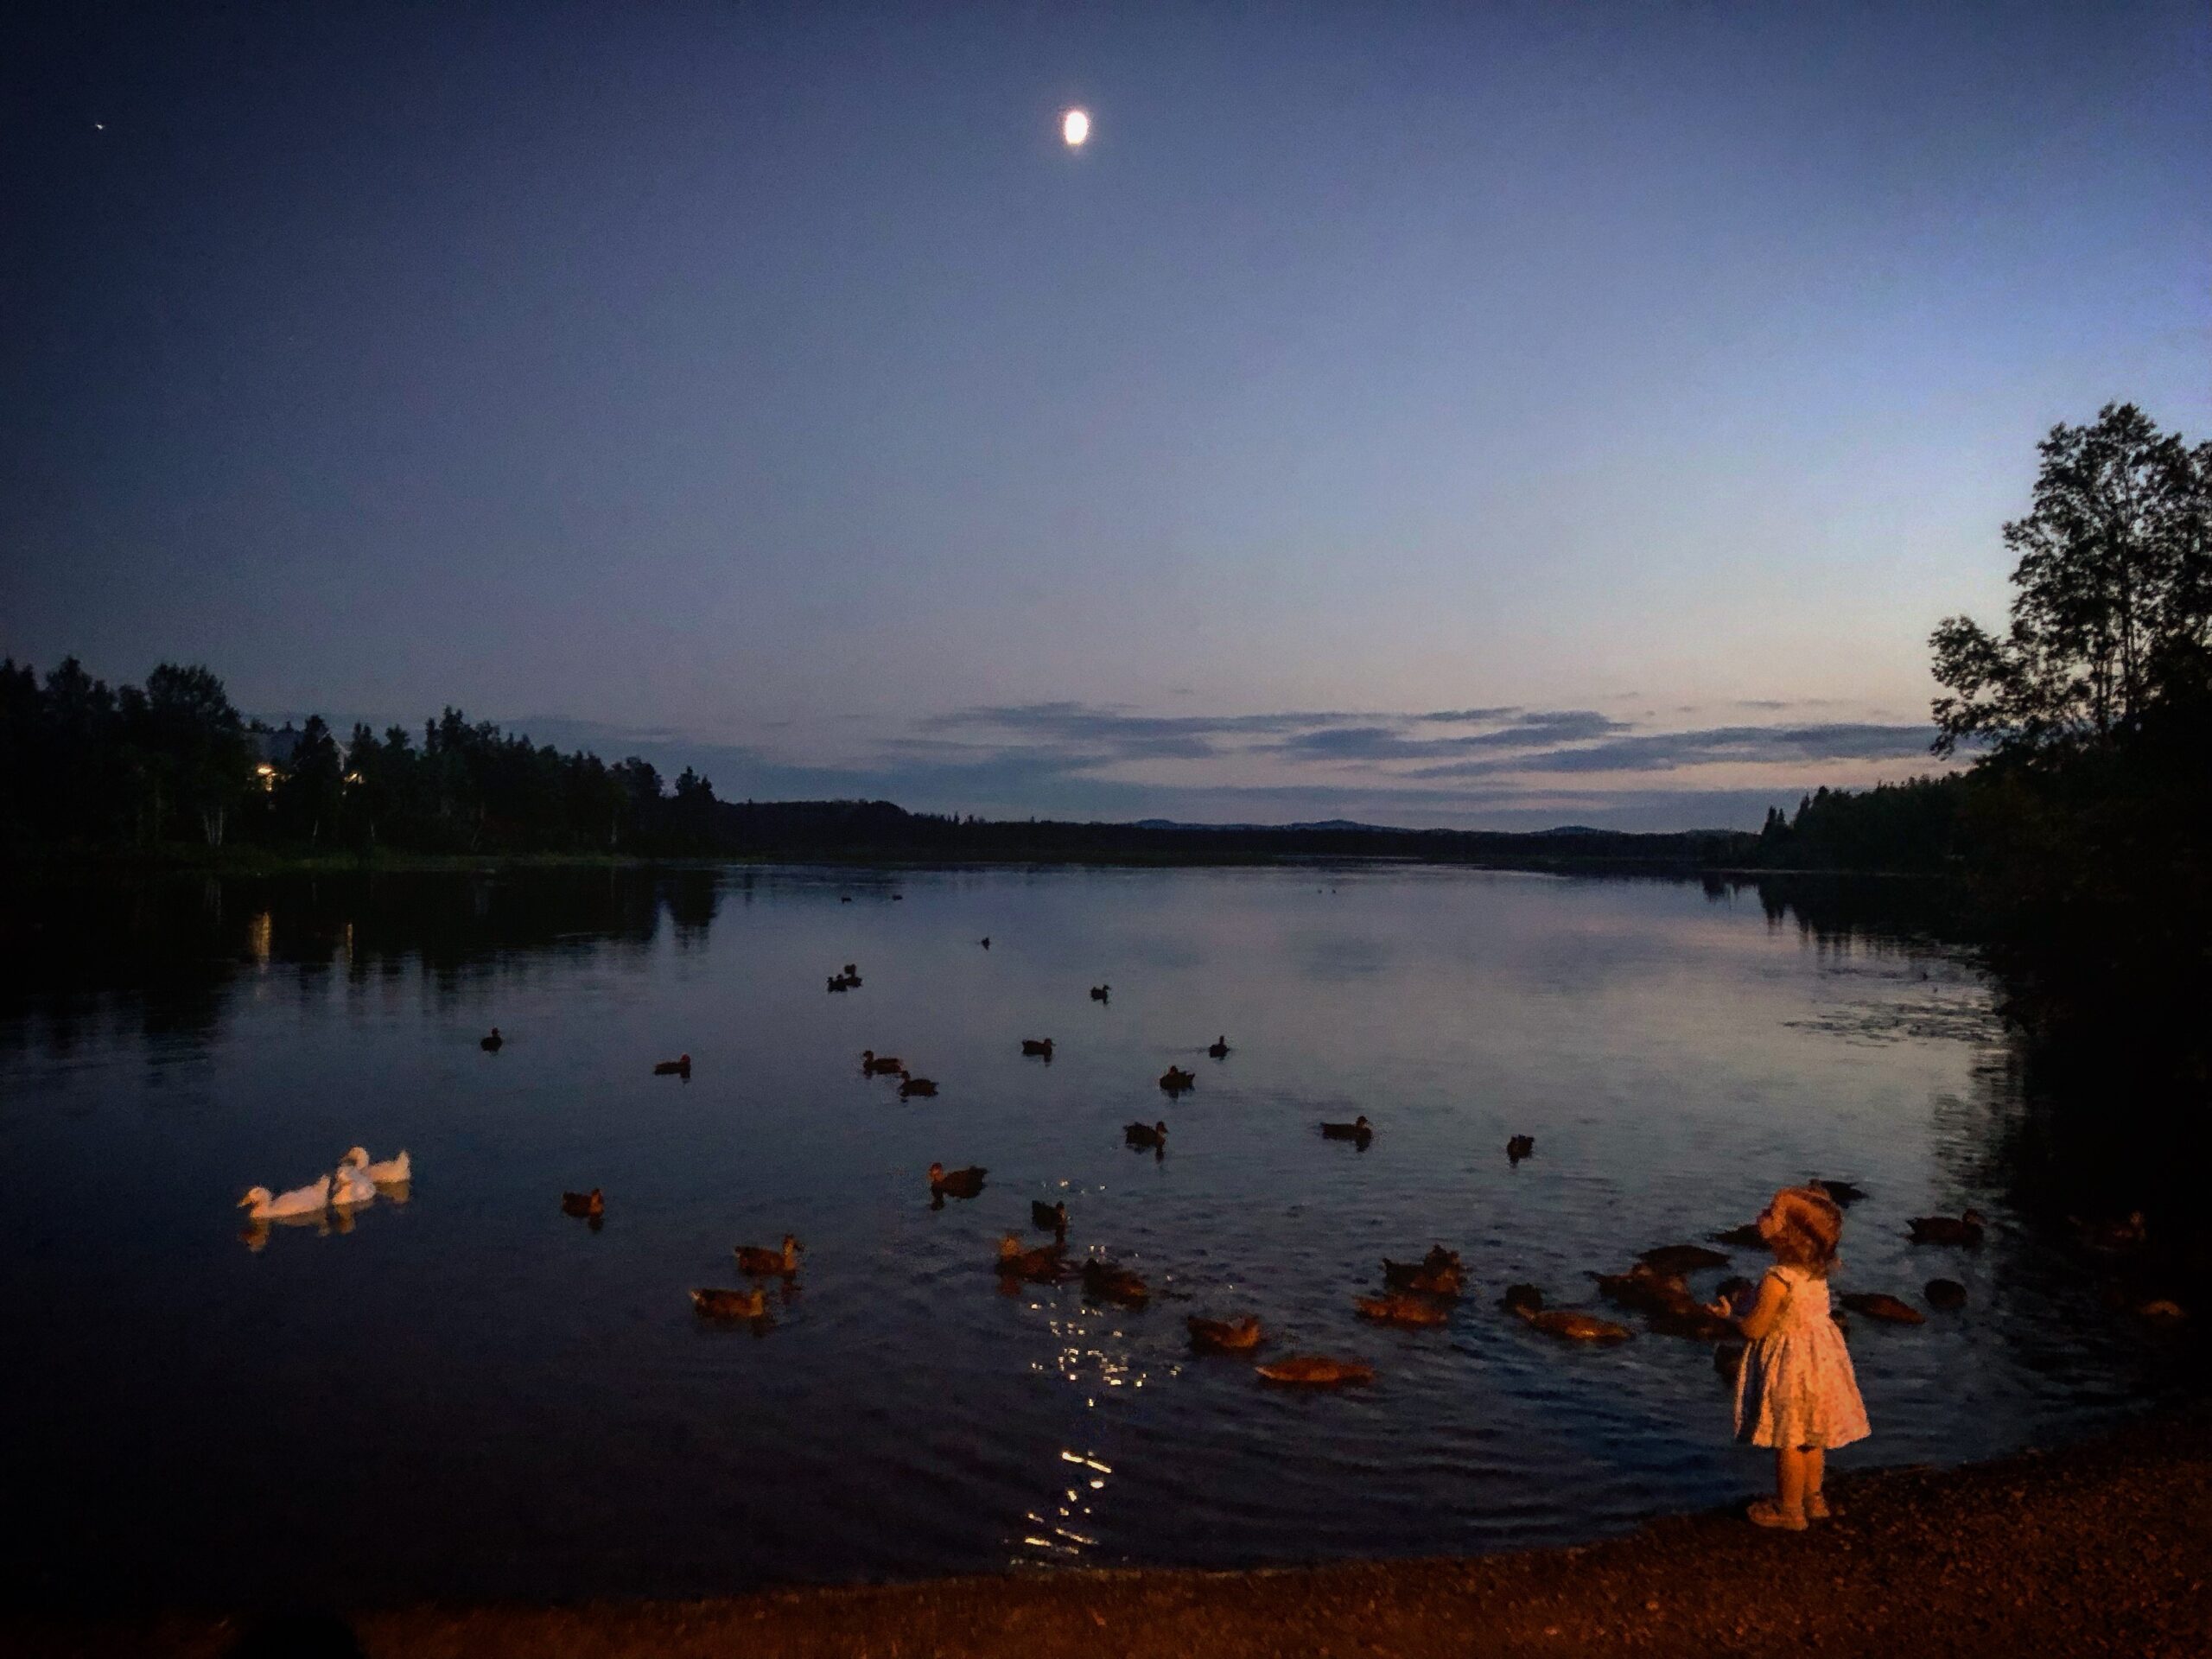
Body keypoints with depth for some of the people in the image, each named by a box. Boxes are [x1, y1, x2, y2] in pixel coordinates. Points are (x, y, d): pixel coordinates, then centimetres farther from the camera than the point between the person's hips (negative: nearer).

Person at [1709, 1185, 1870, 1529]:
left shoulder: (1777, 1280, -28)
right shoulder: (1816, 1274, -3)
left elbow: (1754, 1329, -20)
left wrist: (1730, 1314, -1)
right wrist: (1752, 1303, 15)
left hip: (1790, 1368, -8)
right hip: (1819, 1358, 8)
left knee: (1788, 1440, 7)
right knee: (1811, 1437, 22)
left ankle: (1789, 1509, 21)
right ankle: (1812, 1498, 37)